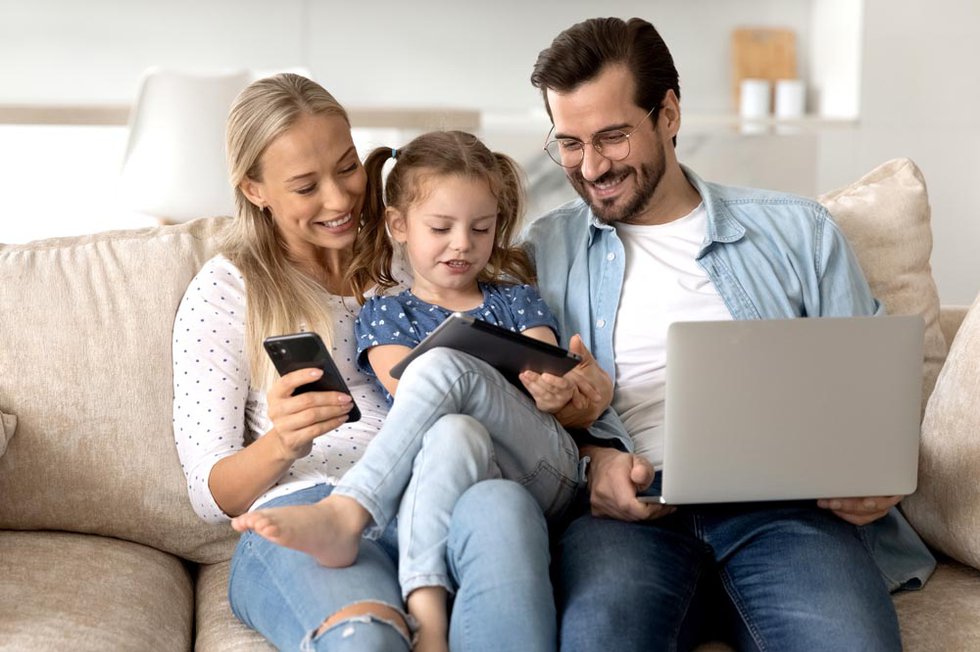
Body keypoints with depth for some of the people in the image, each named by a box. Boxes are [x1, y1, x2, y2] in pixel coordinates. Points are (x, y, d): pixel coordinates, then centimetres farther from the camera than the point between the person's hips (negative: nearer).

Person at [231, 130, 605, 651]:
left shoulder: (515, 300, 25)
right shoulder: (383, 313, 18)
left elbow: (552, 378, 13)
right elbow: (407, 389, -2)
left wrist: (556, 390, -16)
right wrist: (516, 381, -20)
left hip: (543, 474, 1)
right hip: (459, 474, 0)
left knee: (442, 366, -28)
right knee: (452, 436, -40)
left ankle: (344, 513, -38)